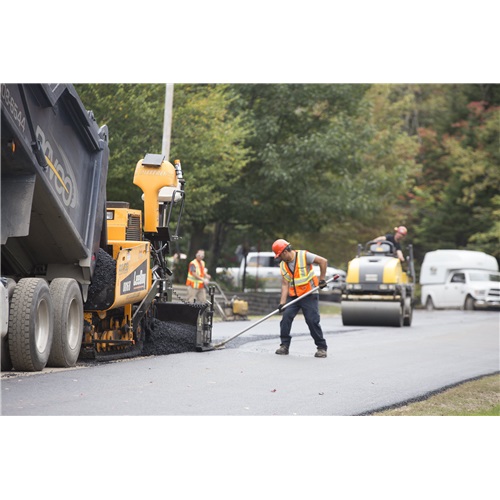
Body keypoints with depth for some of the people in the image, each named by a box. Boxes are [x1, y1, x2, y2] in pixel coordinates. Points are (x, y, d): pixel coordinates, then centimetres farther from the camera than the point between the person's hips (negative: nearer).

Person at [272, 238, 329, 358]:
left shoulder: (304, 256, -11)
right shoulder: (283, 265, 6)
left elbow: (323, 261, -12)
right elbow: (285, 285, 1)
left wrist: (322, 279, -11)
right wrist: (282, 302, -9)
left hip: (309, 295, -5)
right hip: (293, 296, 5)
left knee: (313, 321, -9)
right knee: (286, 318, -9)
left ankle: (322, 347, 2)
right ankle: (284, 345, 2)